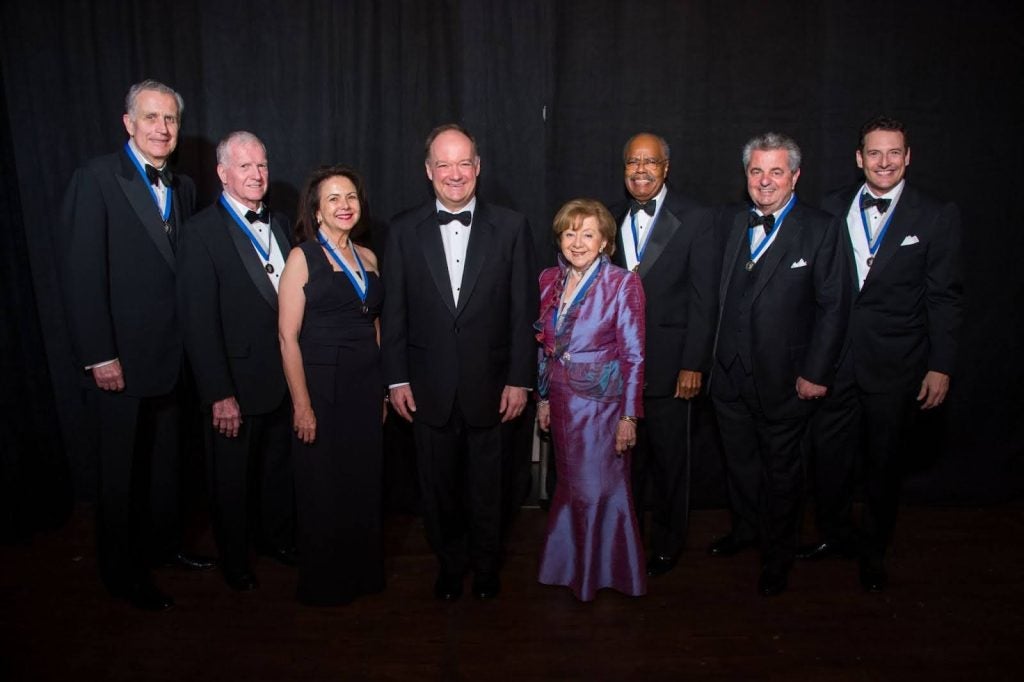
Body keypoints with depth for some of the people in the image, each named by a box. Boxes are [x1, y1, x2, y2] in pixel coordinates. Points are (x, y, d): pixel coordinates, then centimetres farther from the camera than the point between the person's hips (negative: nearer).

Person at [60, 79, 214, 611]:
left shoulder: (183, 187, 8)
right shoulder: (98, 177, -11)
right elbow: (82, 274, -15)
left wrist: (191, 343, 2)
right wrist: (99, 357, -18)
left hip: (171, 353, 6)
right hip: (122, 357, -5)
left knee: (165, 461, 19)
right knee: (121, 468, 9)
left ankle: (163, 543, 38)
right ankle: (123, 571, 27)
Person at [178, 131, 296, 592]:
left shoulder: (280, 224, 6)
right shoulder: (201, 232, -13)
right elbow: (199, 321, -16)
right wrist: (219, 394, -19)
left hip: (285, 375, 5)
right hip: (237, 380, -5)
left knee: (279, 465, 21)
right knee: (233, 476, 14)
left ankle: (277, 537, 43)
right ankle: (234, 559, 35)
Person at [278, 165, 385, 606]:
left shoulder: (368, 258, 10)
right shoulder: (302, 258, -6)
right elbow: (288, 337, -10)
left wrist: (381, 389, 11)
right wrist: (301, 404, -14)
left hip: (366, 388, 5)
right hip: (321, 387, -5)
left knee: (365, 484, 11)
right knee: (322, 490, 6)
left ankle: (363, 573, 30)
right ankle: (323, 583, 25)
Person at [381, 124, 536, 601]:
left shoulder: (511, 227, -1)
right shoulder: (404, 230, 2)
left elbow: (524, 310, -2)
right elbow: (394, 311, 3)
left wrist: (520, 379, -6)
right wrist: (396, 379, -1)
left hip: (489, 385, -1)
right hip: (429, 388, 1)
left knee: (486, 485, 13)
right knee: (438, 485, 13)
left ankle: (486, 565, 36)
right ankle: (450, 563, 36)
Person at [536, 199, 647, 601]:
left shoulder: (623, 284, -10)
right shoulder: (549, 280, 4)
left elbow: (633, 355, -10)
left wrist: (629, 416, -12)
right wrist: (543, 398, 10)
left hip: (603, 402, -4)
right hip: (562, 400, 5)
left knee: (601, 487, 5)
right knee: (571, 484, 15)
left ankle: (606, 571, 27)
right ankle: (570, 566, 34)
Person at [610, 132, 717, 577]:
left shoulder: (695, 220, -5)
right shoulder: (613, 219, 8)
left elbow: (703, 298, -8)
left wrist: (693, 365, -12)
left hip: (667, 364, -3)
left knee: (669, 458, 9)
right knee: (625, 454, 13)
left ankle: (667, 543, 28)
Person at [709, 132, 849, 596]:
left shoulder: (820, 230, -9)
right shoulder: (736, 224, 7)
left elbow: (833, 307, -10)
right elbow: (723, 296, 7)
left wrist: (816, 373, -14)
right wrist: (716, 356, 3)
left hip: (783, 378, -4)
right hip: (730, 372, 5)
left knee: (781, 469, 12)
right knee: (738, 460, 20)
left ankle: (777, 556, 31)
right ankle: (746, 527, 44)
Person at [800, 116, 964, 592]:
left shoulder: (936, 216, -3)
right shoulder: (833, 209, 4)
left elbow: (944, 298, -3)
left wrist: (940, 366, -7)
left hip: (894, 363, -2)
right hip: (835, 356, 2)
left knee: (884, 461, 12)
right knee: (829, 451, 12)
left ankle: (872, 551, 32)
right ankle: (834, 534, 35)